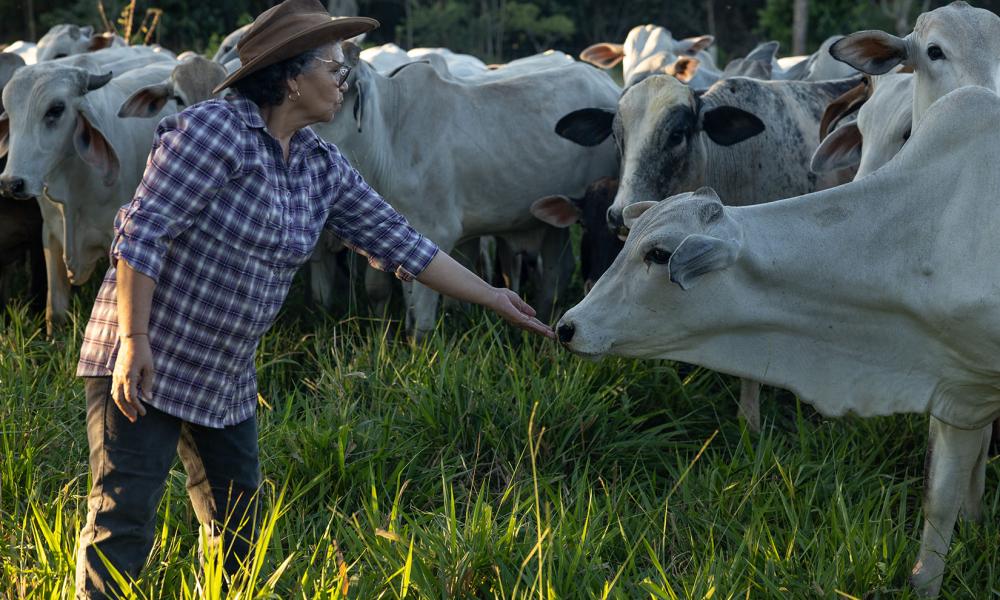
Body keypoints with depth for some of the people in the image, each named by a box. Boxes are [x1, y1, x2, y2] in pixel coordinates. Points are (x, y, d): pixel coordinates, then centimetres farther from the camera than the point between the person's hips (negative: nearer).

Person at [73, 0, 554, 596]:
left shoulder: (324, 167, 6)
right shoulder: (215, 129, -16)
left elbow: (396, 239, 11)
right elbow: (143, 232, -19)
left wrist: (492, 297, 12)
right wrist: (134, 340, -24)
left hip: (227, 379, 8)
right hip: (144, 365, -8)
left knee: (237, 524, 13)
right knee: (124, 521, -6)